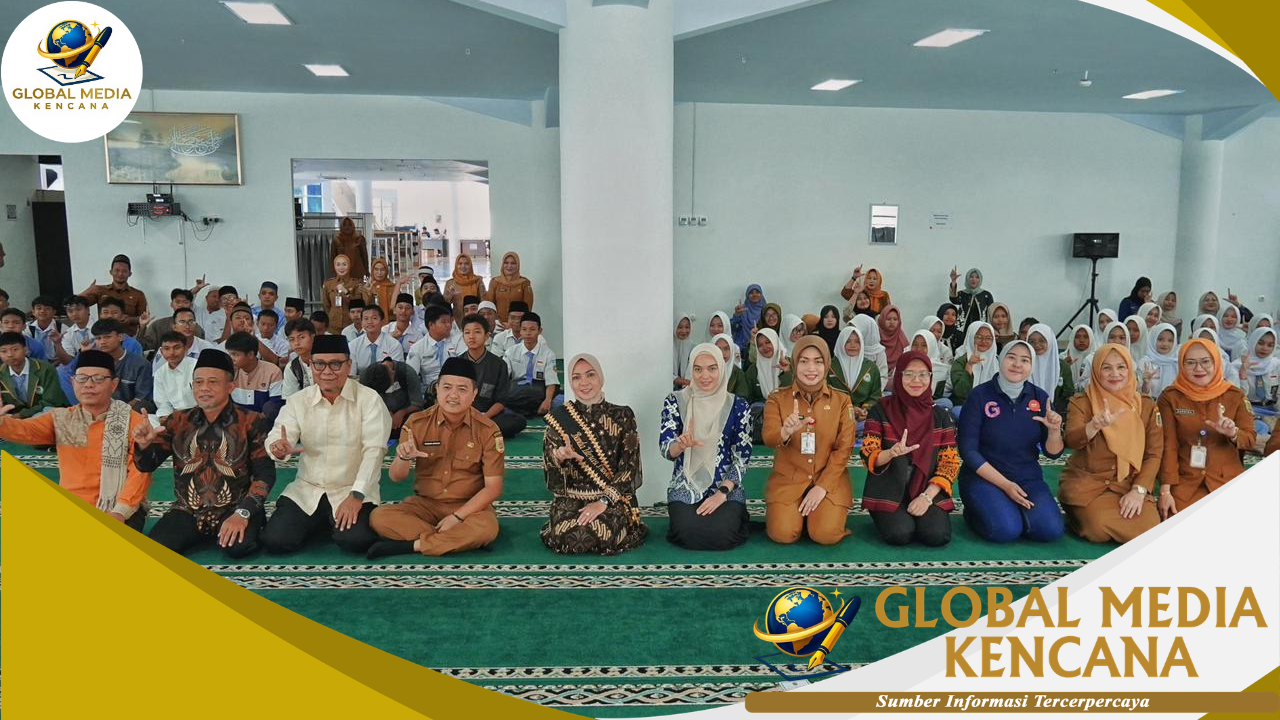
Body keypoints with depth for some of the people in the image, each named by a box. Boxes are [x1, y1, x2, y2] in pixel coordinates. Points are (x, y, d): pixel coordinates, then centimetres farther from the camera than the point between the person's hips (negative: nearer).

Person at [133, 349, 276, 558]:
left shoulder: (252, 422, -3)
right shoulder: (177, 421, 7)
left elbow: (265, 474, -8)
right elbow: (147, 466, 7)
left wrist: (242, 514, -21)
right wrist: (143, 445, -16)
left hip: (234, 509, -3)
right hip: (187, 512, 3)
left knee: (237, 547, -31)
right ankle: (203, 534, 8)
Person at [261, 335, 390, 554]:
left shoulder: (369, 399, -7)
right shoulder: (298, 400, 5)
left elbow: (374, 451, -13)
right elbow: (276, 437, -4)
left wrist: (356, 496, -22)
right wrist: (279, 448, -30)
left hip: (353, 491, -3)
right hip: (306, 489, 3)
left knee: (356, 540, -27)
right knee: (274, 540, -15)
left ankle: (339, 524, 10)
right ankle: (319, 524, 17)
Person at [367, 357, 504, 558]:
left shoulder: (487, 430, -10)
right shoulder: (417, 423, -5)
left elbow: (493, 487, -9)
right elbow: (396, 477, -4)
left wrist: (458, 516, -21)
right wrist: (404, 458, -28)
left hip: (469, 506, -2)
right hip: (424, 503, 2)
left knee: (487, 528, -35)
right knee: (379, 517, -24)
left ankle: (411, 545, -21)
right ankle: (458, 540, -21)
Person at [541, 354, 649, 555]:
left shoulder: (622, 416, 1)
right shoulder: (559, 417, 3)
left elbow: (629, 466, -4)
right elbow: (547, 460, -3)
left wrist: (603, 501, -15)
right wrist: (560, 455, -28)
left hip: (613, 497, 0)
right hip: (571, 497, 1)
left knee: (602, 537, -28)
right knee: (570, 538, -27)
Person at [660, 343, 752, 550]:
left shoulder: (738, 406, 0)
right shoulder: (675, 402, 0)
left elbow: (742, 457, -1)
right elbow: (666, 450, -9)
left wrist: (722, 493, -13)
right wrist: (681, 444, -33)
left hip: (727, 488, 0)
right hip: (685, 488, 0)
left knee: (721, 535, -25)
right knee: (689, 534, -26)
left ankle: (735, 518, 10)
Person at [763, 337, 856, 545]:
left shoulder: (842, 401, 1)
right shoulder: (777, 399, -1)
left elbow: (844, 448, -3)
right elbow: (769, 439, -16)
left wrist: (822, 486, -13)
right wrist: (786, 432, -40)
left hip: (829, 479, 0)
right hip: (788, 478, 0)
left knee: (826, 535, -21)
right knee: (783, 534, -20)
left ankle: (818, 511, 13)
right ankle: (791, 512, 14)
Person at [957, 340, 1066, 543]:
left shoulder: (1040, 397, 2)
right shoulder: (980, 395, -9)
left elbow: (1053, 453, 4)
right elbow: (968, 450, -10)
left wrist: (1054, 430, -19)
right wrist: (1004, 484, -17)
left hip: (1028, 478, 4)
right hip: (983, 477, -4)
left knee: (1051, 530, -20)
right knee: (1006, 530, -27)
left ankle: (1010, 509, 9)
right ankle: (975, 513, 5)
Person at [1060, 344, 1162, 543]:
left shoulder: (1147, 406, 5)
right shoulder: (1081, 402, -3)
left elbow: (1154, 453, 3)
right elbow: (1071, 441, -21)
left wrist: (1139, 490, -11)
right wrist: (1094, 426, -42)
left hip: (1130, 484, 3)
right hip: (1086, 483, -3)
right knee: (1101, 529, -27)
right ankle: (1079, 515, 6)